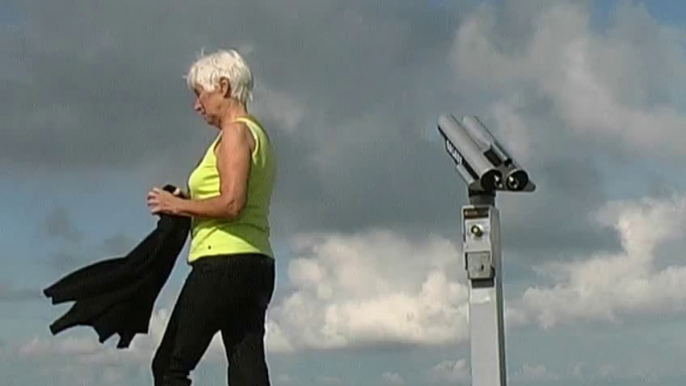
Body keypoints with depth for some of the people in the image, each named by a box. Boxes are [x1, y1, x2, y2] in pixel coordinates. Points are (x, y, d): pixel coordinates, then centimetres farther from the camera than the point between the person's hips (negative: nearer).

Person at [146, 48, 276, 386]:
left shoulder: (235, 131, -6)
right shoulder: (257, 133, 22)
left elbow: (231, 203, -19)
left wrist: (177, 205, -7)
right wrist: (187, 204, 14)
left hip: (223, 262, -9)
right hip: (257, 264, 10)